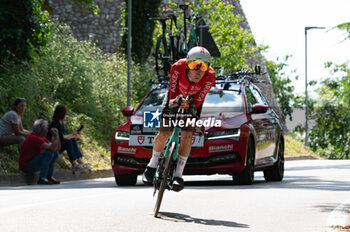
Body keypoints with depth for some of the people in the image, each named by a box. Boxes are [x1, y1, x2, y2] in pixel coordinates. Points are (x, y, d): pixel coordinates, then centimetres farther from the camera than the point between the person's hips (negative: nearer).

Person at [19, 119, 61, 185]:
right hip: (26, 166, -10)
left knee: (55, 153, 9)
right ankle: (42, 179, -23)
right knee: (48, 153, -24)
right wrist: (56, 137, -13)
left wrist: (56, 135, -1)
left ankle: (49, 176, 5)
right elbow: (52, 148, -29)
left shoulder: (42, 138, 9)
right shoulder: (34, 138, -22)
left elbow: (57, 148, 11)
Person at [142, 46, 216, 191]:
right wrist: (178, 100, -50)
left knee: (187, 135, -15)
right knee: (164, 133, -11)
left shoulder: (210, 77, -35)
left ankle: (178, 175, -6)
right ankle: (152, 166, 13)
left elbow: (196, 102, -29)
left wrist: (189, 104, -50)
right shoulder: (178, 68, -36)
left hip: (194, 99, 0)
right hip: (176, 96, 0)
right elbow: (173, 95, -28)